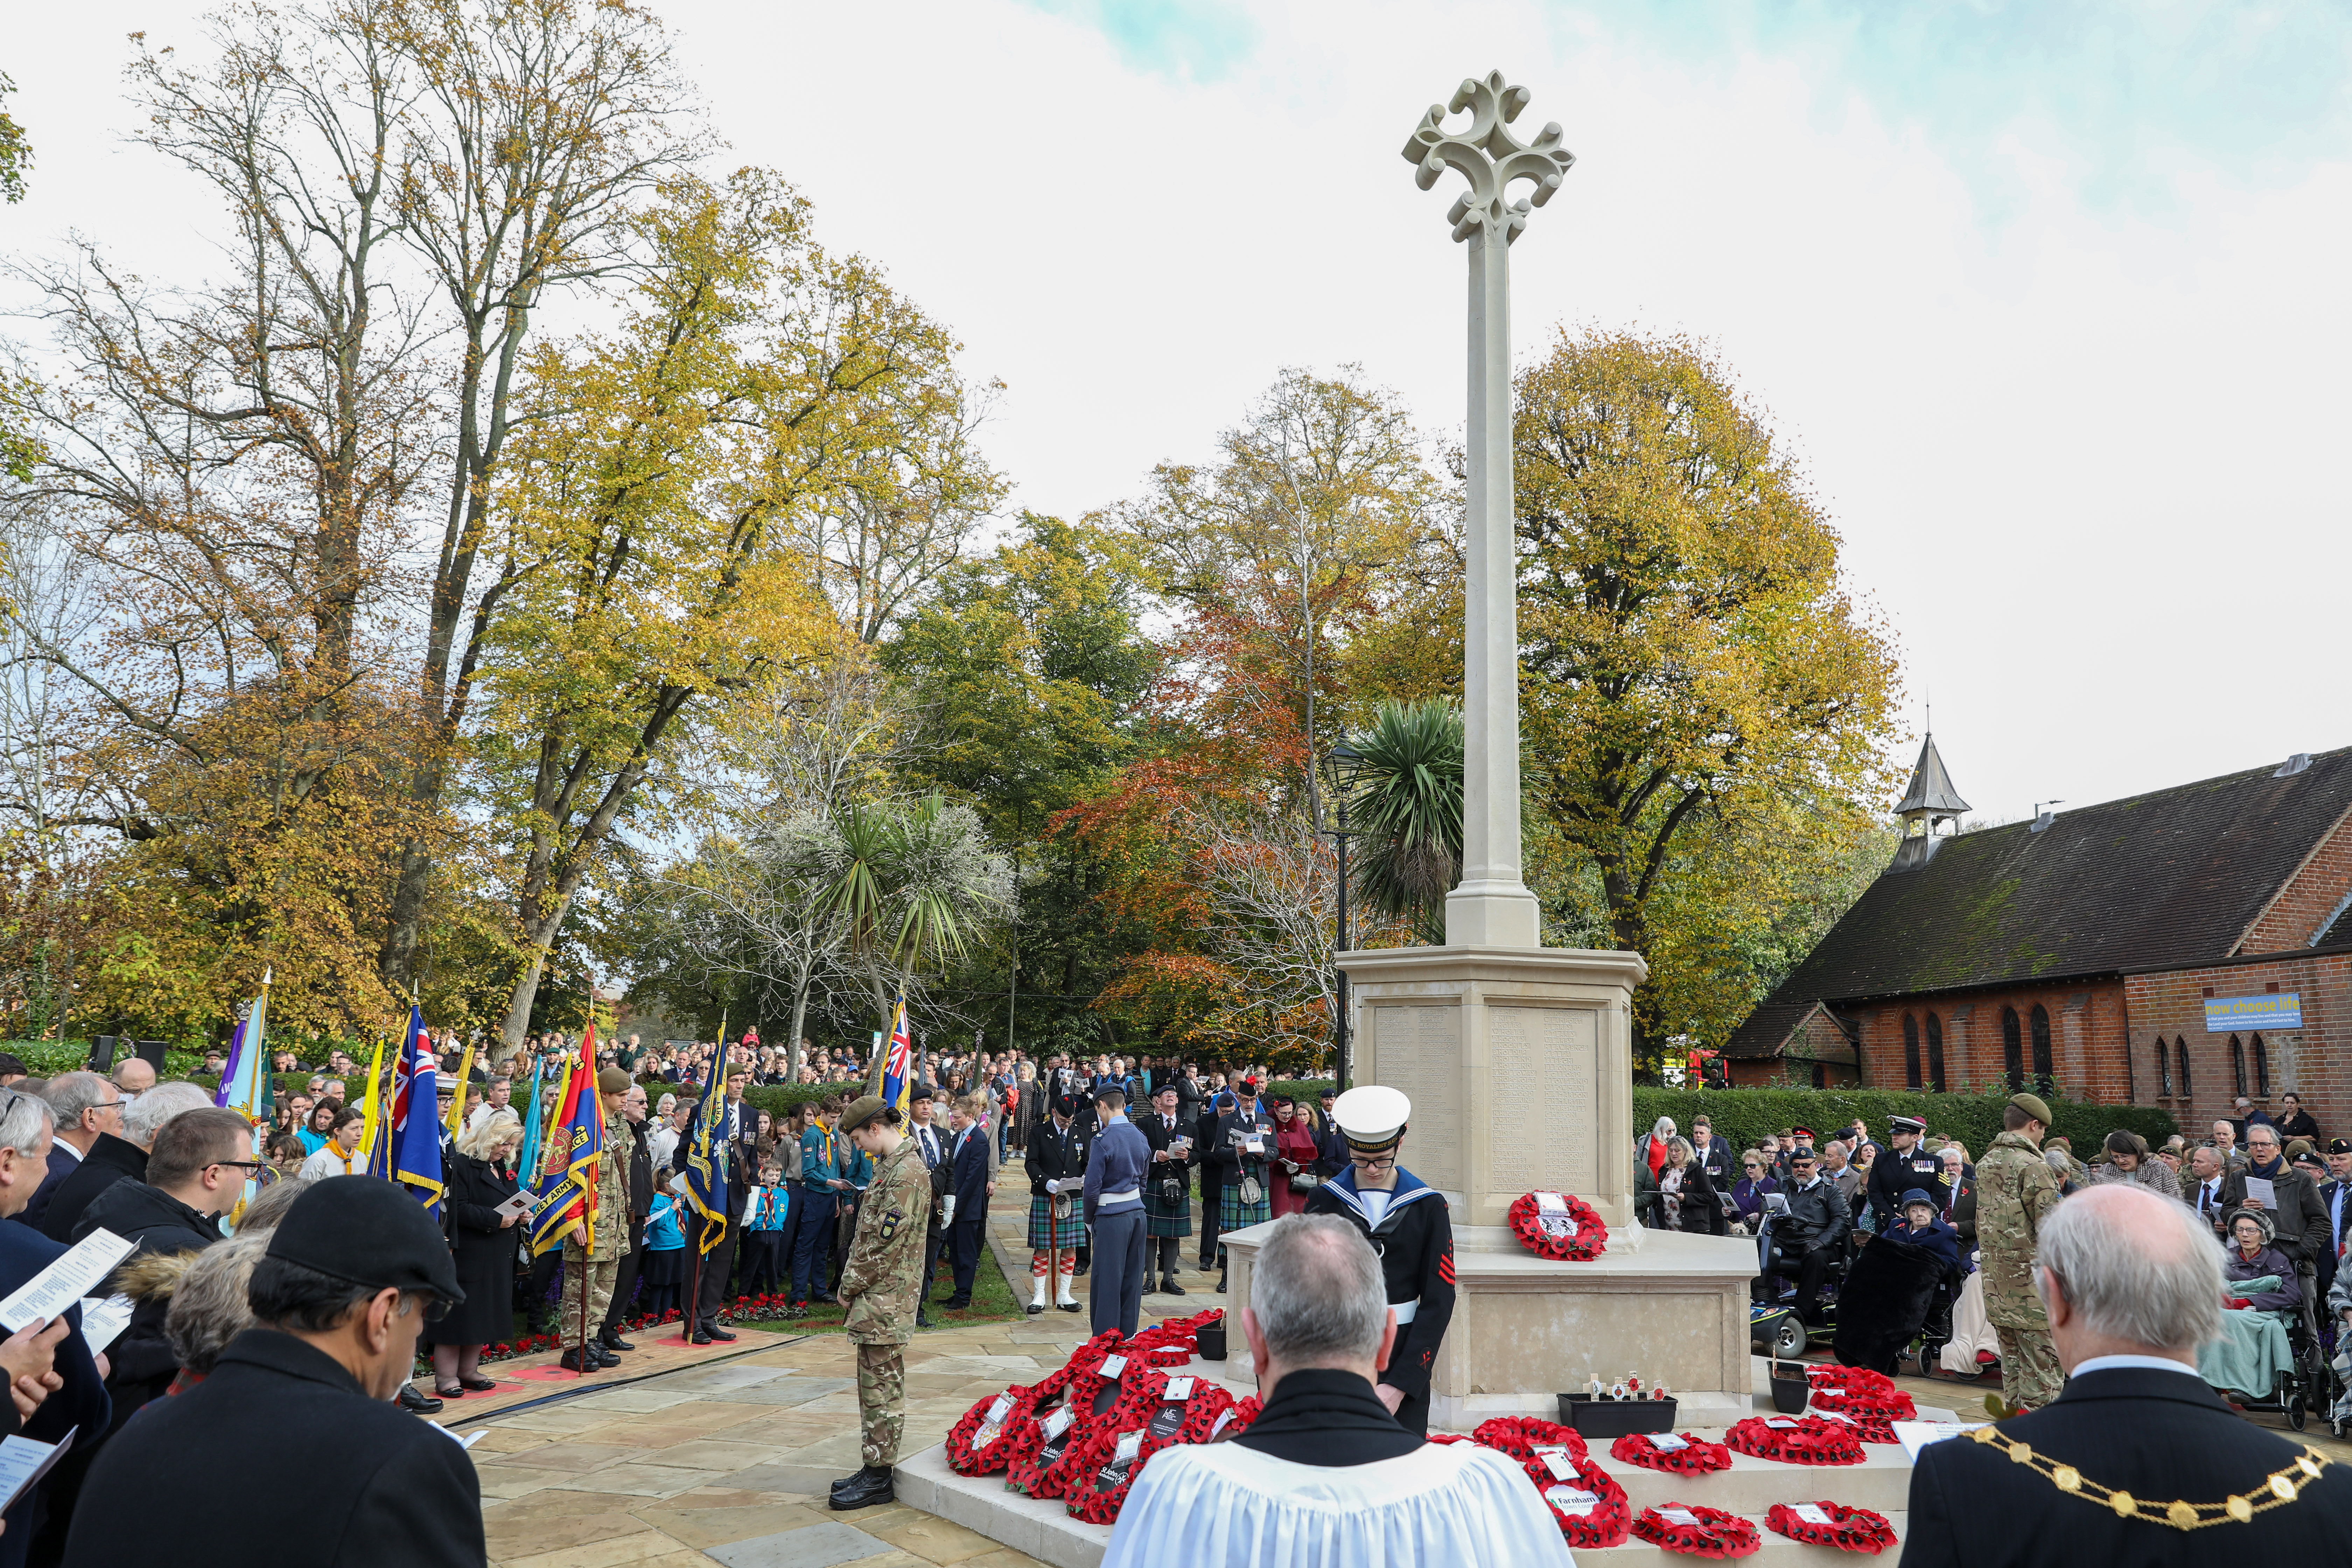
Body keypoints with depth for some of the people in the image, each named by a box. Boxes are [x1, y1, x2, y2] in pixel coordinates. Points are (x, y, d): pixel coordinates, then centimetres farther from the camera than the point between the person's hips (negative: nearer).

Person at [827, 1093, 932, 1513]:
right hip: (876, 1298, 10)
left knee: (882, 1387, -1)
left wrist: (851, 1286, -12)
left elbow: (885, 1243, -21)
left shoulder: (908, 1173, -19)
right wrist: (852, 1283, 10)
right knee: (874, 1385, 16)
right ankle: (874, 1467, 25)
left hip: (886, 1300, -10)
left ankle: (878, 1478, 7)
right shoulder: (890, 1167, 14)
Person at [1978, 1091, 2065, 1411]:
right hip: (2032, 1283, -8)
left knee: (2011, 1361, 16)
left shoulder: (1984, 1164, 11)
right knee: (2042, 1364, 0)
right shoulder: (2034, 1166, -14)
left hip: (1996, 1282, 8)